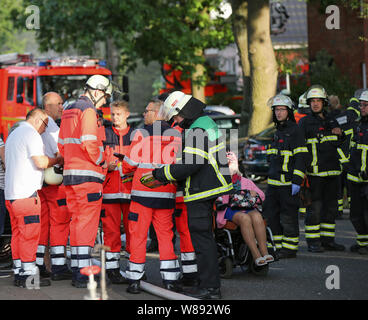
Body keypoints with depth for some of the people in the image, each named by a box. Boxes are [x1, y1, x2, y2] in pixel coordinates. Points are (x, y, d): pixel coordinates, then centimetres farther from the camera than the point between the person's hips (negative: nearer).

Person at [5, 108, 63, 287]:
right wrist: (57, 160, 1)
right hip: (26, 192, -10)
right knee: (30, 233, -8)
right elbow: (40, 162, -17)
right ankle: (28, 273, -9)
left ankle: (18, 272, 10)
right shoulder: (31, 134, -8)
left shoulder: (13, 135, 23)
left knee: (18, 233, 9)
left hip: (11, 193, 10)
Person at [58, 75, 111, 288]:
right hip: (87, 174, -9)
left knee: (77, 223, 12)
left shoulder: (69, 111, 19)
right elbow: (89, 142, -20)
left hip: (70, 173, 9)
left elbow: (62, 145, 22)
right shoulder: (88, 111, -10)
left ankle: (77, 271, 13)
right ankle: (83, 274, -11)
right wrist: (101, 162, -7)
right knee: (87, 224, -8)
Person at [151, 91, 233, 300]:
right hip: (211, 188, 11)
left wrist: (161, 174, -13)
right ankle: (211, 284, 21)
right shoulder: (208, 124, 17)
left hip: (202, 192, -11)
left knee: (201, 237, -7)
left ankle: (210, 286, -7)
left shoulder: (197, 131, -17)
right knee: (205, 237, 16)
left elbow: (189, 165, -24)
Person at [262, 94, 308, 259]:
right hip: (273, 182, 9)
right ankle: (279, 246, 17)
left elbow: (301, 158, -14)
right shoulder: (278, 131, 18)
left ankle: (290, 249, 4)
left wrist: (297, 182, -19)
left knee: (288, 217, -3)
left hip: (288, 183, -8)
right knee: (270, 215, 8)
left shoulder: (295, 131, -8)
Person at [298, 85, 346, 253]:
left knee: (330, 206, 10)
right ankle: (313, 241, -1)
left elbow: (341, 143, 27)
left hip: (332, 170, 6)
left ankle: (327, 239, 18)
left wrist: (340, 134, 4)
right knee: (314, 207, -6)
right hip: (314, 172, -6)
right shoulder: (304, 122, -1)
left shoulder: (332, 121, 15)